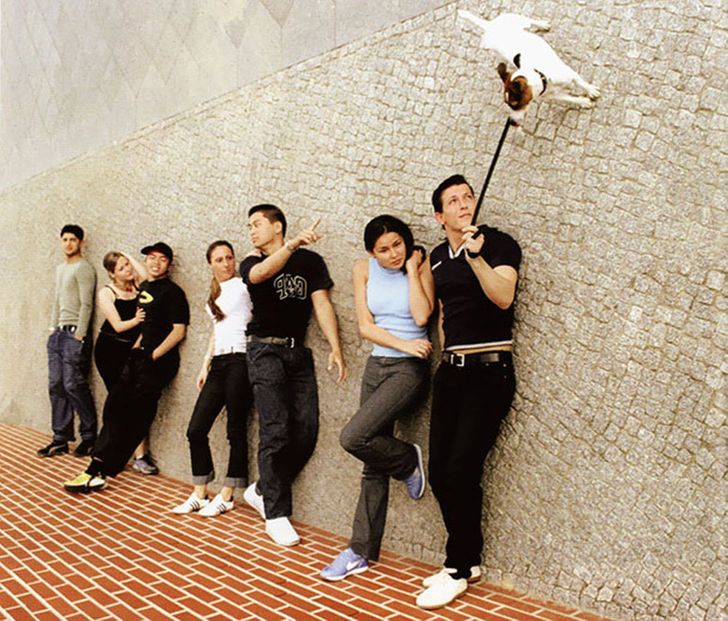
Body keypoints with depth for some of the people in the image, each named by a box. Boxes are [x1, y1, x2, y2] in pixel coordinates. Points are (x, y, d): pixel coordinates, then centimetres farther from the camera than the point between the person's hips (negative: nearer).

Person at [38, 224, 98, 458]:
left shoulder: (83, 268, -7)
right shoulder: (60, 269, 19)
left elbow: (86, 305, -13)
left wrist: (79, 336, -16)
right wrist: (53, 327, 17)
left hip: (75, 334, -8)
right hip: (58, 334, 8)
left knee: (73, 385, -10)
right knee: (56, 386, 5)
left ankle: (89, 437, 0)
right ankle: (61, 439, 9)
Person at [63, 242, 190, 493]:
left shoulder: (172, 292, -7)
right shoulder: (143, 288, 17)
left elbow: (179, 331, -13)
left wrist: (153, 356, -15)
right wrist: (136, 348, 12)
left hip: (158, 361, -8)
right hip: (139, 358, 8)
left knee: (134, 417, -7)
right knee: (114, 406, 1)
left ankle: (98, 472, -5)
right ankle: (97, 471, 3)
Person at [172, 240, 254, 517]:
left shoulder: (242, 284, -1)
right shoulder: (214, 295, 19)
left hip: (239, 361, -7)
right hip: (218, 365, 7)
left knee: (236, 430, 1)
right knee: (196, 429, 3)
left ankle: (226, 496, 12)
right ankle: (199, 495, 15)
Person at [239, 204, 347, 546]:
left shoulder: (310, 260, 7)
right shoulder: (251, 263, 4)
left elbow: (321, 303, -1)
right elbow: (260, 274, -21)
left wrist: (335, 347, -13)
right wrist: (293, 244, -36)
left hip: (298, 352, 3)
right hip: (266, 351, -2)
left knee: (306, 431, -3)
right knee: (277, 431, -10)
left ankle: (262, 490, 18)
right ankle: (276, 513, 1)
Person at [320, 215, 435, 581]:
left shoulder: (421, 265, -6)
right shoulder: (364, 269, 3)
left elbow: (421, 317, -20)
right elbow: (365, 327, -2)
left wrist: (411, 270, -13)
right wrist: (403, 344, -13)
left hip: (409, 369, -4)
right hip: (376, 365, 5)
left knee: (353, 437, -22)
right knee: (374, 464, 8)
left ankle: (409, 461, 8)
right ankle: (362, 551, 19)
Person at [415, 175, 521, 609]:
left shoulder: (499, 244, -5)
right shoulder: (438, 257, 13)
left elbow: (503, 297, -22)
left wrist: (475, 256, -32)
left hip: (489, 371, -6)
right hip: (450, 370, 7)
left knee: (461, 470, -9)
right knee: (440, 471, 5)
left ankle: (458, 569, 9)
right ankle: (469, 561, 23)